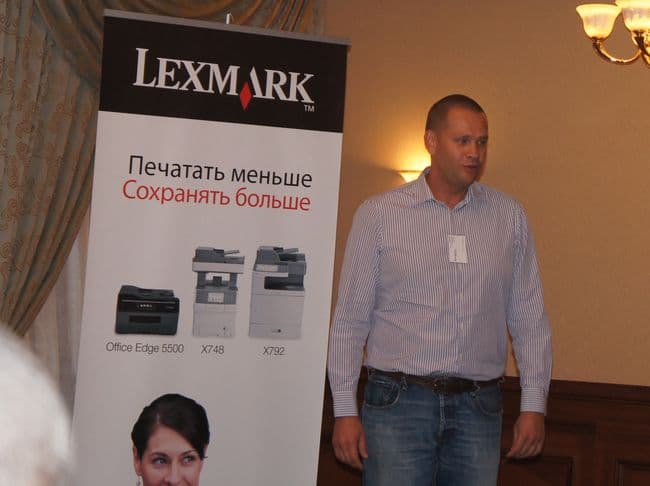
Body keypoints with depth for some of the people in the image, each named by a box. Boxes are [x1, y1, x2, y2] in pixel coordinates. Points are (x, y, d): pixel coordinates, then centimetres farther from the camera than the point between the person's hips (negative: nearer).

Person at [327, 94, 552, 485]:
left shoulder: (509, 215, 8)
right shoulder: (379, 214, 1)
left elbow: (529, 318, 10)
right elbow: (351, 319, 1)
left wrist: (534, 405, 4)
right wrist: (345, 410, -4)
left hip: (479, 409, 2)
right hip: (398, 403, -2)